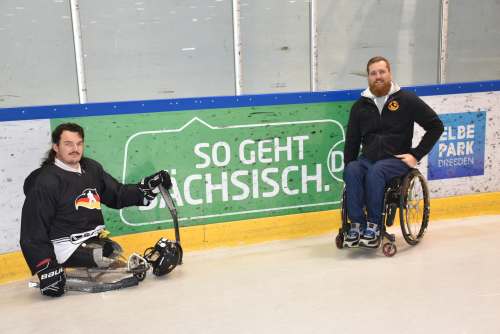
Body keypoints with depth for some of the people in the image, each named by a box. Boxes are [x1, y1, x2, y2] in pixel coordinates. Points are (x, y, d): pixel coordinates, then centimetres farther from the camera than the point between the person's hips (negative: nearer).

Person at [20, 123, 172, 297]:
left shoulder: (92, 168, 9)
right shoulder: (46, 181, -13)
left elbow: (118, 195, 17)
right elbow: (33, 232, -15)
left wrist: (150, 185, 4)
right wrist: (46, 270, -22)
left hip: (94, 240, 9)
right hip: (68, 248, -9)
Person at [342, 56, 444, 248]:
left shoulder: (407, 100, 2)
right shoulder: (360, 106, 11)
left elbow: (436, 126, 4)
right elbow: (351, 141, 15)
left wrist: (416, 155, -3)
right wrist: (348, 166, 1)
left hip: (396, 159, -3)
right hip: (367, 158, 3)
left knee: (374, 172, -34)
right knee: (351, 171, -29)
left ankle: (374, 226, -23)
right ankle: (357, 224, -25)